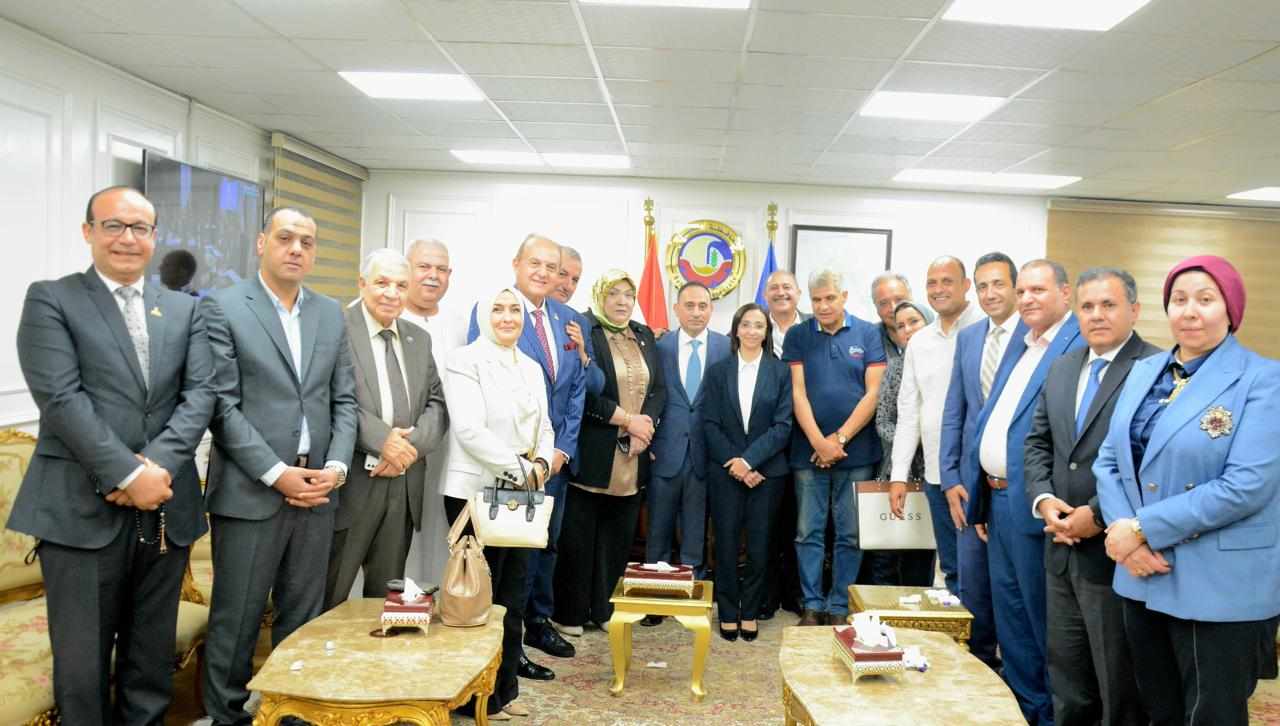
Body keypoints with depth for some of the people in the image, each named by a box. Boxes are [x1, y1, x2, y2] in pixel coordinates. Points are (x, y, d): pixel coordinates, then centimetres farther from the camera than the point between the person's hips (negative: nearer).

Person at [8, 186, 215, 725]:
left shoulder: (184, 309, 12)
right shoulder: (50, 299, 1)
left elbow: (200, 393, 1)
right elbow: (60, 397, -10)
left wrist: (156, 465, -14)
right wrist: (127, 474, -17)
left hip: (165, 508, 3)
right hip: (82, 508, -3)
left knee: (153, 657, 13)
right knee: (82, 660, 5)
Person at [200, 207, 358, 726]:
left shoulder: (331, 313, 11)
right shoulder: (222, 308, -3)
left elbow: (345, 400, 10)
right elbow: (223, 406, -9)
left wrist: (336, 466, -4)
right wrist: (277, 474, -14)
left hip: (317, 491, 4)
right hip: (250, 492, -4)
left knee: (302, 620, 13)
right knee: (235, 623, 6)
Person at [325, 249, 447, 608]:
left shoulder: (419, 339, 15)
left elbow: (437, 404, 10)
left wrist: (412, 444, -8)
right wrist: (381, 438, -21)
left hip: (404, 486, 6)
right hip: (351, 484, -5)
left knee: (387, 598, 15)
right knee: (328, 600, 4)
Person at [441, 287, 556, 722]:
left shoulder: (532, 367, 15)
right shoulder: (465, 361, -8)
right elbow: (470, 430, -18)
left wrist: (542, 465, -6)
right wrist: (522, 469, -15)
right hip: (477, 493, -7)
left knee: (513, 595, 12)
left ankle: (505, 688, 24)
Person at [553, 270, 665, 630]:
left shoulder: (645, 336, 15)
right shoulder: (584, 333, -4)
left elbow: (659, 389, 11)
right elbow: (584, 392, -13)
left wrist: (645, 426, -6)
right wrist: (629, 420, -12)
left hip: (634, 456, 5)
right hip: (592, 453, -5)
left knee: (619, 536, 9)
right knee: (579, 536, 3)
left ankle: (604, 608, 22)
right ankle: (570, 613, 15)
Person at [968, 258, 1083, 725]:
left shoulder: (1082, 345, -13)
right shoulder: (1019, 344, 16)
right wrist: (980, 495, 15)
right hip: (997, 499, 9)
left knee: (1044, 617, 5)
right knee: (1009, 615, 18)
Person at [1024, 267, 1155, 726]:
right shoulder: (1061, 369, 12)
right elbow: (1038, 442, 13)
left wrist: (1099, 515, -19)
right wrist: (1044, 499, -4)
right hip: (1061, 549, 7)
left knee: (1120, 685, 10)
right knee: (1066, 673, 20)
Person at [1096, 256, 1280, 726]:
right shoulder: (1143, 371, 8)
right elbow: (1108, 460, 6)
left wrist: (1144, 528, -18)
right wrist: (1123, 531, -11)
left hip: (1220, 589, -5)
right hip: (1143, 576, 5)